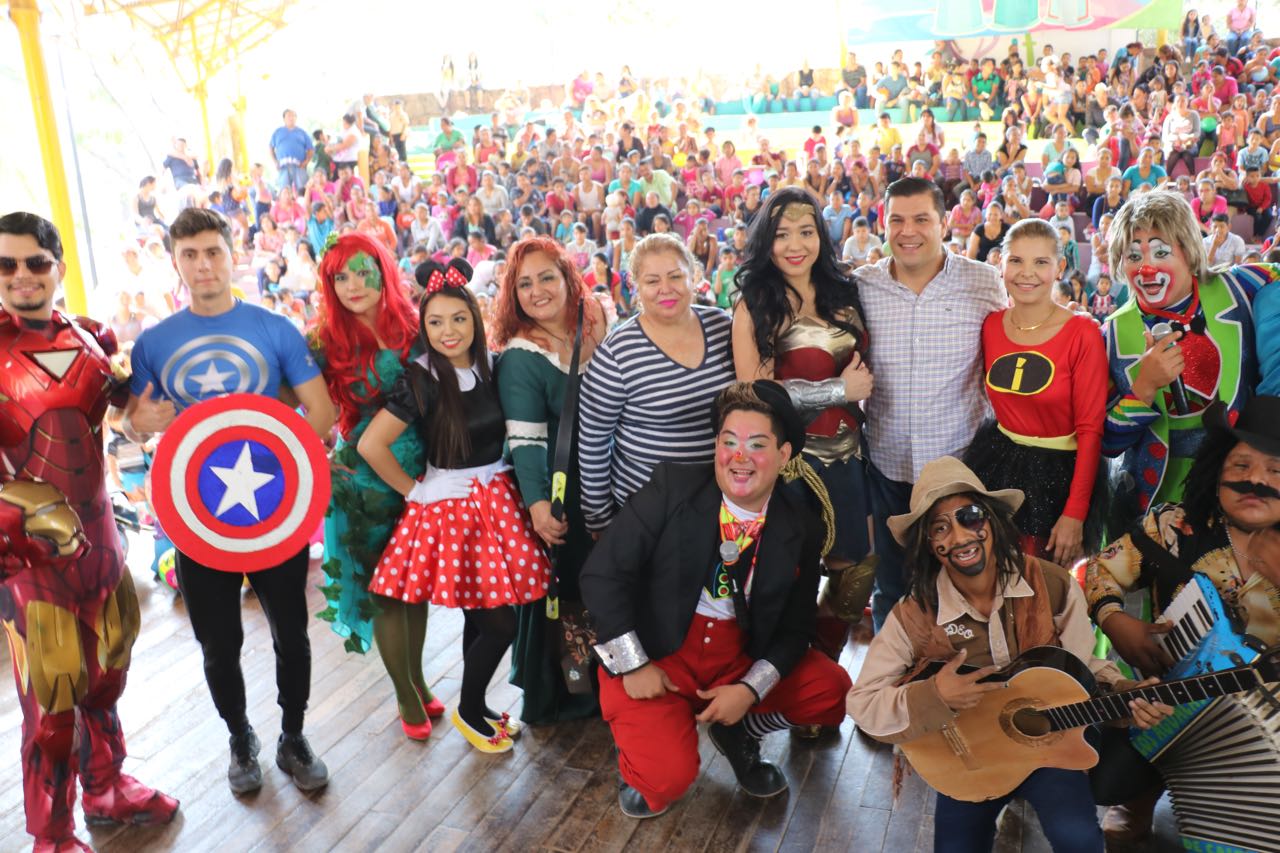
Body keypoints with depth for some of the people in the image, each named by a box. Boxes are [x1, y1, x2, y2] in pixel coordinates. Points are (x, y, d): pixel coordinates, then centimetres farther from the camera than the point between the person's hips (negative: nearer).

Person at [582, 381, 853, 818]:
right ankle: (641, 768, 14)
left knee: (833, 691, -13)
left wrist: (750, 690, -12)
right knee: (667, 777, -24)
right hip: (655, 654, -4)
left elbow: (794, 627, 3)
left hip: (740, 657, 4)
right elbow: (602, 573, -14)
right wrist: (634, 667, -15)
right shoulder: (673, 486, -14)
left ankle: (740, 733, 14)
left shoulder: (800, 529, -4)